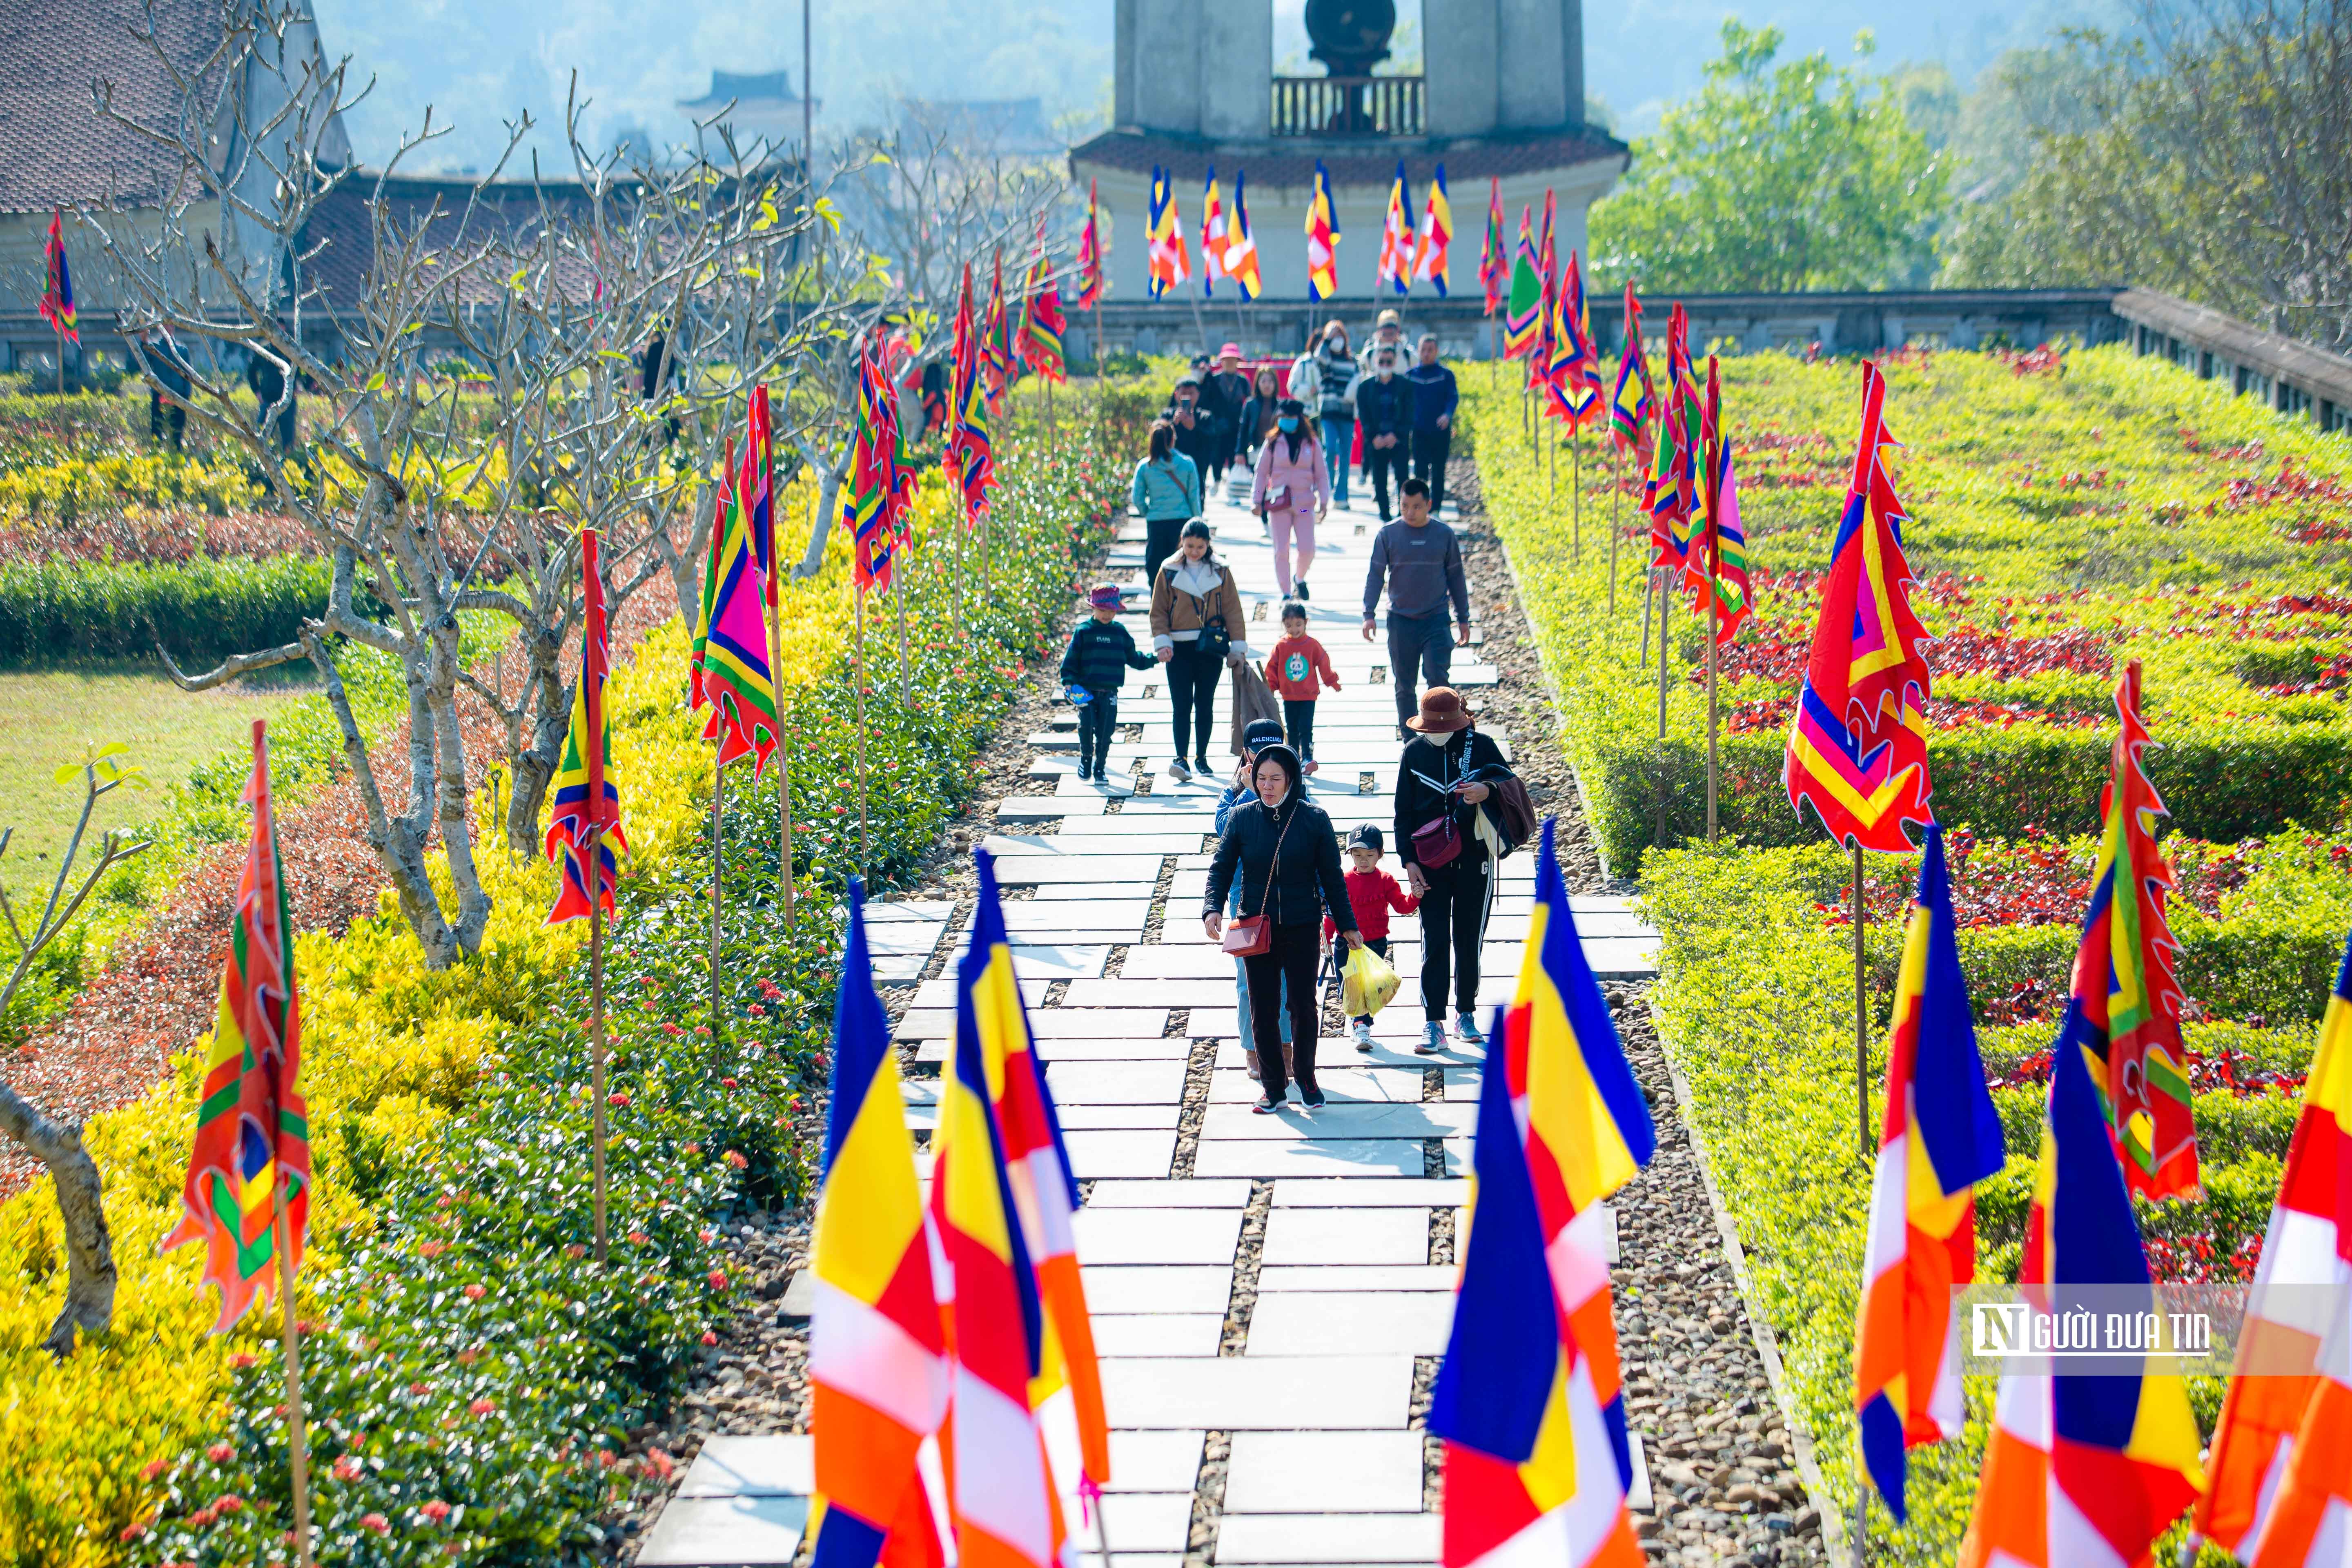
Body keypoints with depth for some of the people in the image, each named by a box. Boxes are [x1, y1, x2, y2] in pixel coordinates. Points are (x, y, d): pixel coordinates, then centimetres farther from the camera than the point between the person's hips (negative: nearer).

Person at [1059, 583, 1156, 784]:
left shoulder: (1120, 633, 10)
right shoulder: (1083, 632, 1)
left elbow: (1134, 659, 20)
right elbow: (1071, 660, 1)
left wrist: (1153, 658, 9)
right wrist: (1068, 681, -11)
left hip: (1109, 692, 2)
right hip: (1086, 691, -2)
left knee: (1106, 732, 1)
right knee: (1087, 726, -13)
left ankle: (1100, 767, 15)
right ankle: (1086, 758, 11)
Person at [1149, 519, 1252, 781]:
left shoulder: (1220, 571, 3)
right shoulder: (1169, 571, 1)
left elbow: (1233, 610, 6)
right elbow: (1158, 611, 4)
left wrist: (1237, 647, 1)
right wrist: (1162, 642, -9)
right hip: (1179, 649, -1)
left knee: (1205, 705, 8)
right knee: (1182, 706, -9)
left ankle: (1201, 757, 18)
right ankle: (1181, 759, -14)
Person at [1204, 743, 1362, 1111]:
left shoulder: (1314, 819, -2)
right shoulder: (1242, 818, 1)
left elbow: (1332, 876, 5)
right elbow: (1222, 867, 3)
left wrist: (1346, 925, 9)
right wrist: (1213, 908, -14)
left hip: (1302, 928, -1)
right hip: (1257, 928, 1)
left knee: (1303, 1005, 1)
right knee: (1262, 1009, 3)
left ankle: (1306, 1079, 21)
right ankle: (1273, 1087, 15)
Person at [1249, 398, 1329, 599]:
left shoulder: (1311, 444, 4)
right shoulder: (1273, 443, 2)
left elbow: (1320, 475, 9)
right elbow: (1261, 473, 7)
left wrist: (1324, 503, 4)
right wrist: (1256, 501, 1)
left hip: (1305, 504, 1)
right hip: (1279, 504, 0)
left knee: (1307, 549, -4)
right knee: (1281, 550, -3)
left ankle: (1299, 579, 26)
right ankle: (1286, 593, 5)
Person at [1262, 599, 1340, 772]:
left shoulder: (1313, 645, -5)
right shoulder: (1281, 646, -3)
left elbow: (1324, 666, 6)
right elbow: (1271, 669, 4)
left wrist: (1333, 682, 13)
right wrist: (1269, 689, 5)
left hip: (1308, 696, -2)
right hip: (1289, 697, 2)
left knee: (1306, 728, -10)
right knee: (1291, 730, 9)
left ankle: (1307, 758, -10)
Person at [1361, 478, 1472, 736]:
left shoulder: (1444, 535, 2)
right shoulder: (1388, 535, 0)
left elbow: (1456, 578, 9)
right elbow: (1375, 576, 2)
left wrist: (1463, 619, 10)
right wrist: (1369, 614, -8)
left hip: (1436, 619, -1)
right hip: (1400, 620, 1)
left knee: (1437, 676, -14)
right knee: (1404, 684, 6)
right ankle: (1409, 737, 17)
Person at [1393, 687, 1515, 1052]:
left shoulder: (1481, 746, -2)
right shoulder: (1414, 752, 3)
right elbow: (1403, 812, 7)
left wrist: (1487, 791, -19)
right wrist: (1409, 860, -2)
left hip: (1473, 860, 0)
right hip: (1430, 862, 0)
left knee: (1469, 941, 7)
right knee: (1434, 944, -4)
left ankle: (1466, 1015, 20)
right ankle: (1434, 1024, -2)